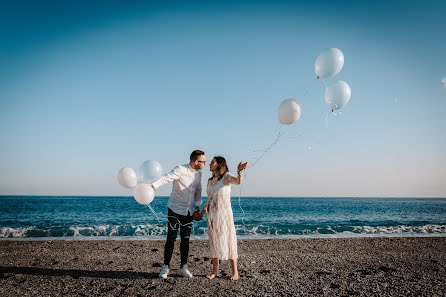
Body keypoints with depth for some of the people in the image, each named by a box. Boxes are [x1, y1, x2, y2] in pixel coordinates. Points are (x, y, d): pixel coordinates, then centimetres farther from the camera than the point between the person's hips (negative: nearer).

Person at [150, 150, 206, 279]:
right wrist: (152, 185, -47)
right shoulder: (180, 170, -16)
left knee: (186, 239, 9)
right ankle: (165, 267, 13)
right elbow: (166, 178, -30)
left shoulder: (198, 174, 7)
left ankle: (183, 267, 21)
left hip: (188, 211, 6)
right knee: (171, 239, -2)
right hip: (175, 209, -6)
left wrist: (197, 209, 7)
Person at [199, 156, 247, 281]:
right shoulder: (210, 180, 12)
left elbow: (238, 181, -30)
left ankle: (234, 271, 10)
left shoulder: (226, 176, -8)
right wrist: (203, 211, 26)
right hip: (211, 215, 6)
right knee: (213, 242, 10)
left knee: (228, 241, -1)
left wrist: (239, 171, -50)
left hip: (224, 214, -6)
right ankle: (215, 270, 20)